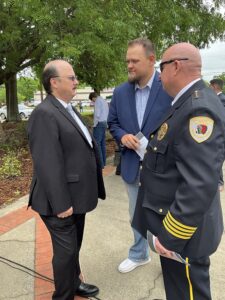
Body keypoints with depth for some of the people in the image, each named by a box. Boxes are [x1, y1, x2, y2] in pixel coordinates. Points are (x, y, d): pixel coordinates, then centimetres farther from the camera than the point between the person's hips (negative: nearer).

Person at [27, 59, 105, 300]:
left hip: (76, 196, 9)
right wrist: (61, 204, -22)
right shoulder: (45, 114, -20)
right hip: (63, 200, -9)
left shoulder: (69, 109, 12)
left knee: (74, 246, 24)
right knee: (66, 250, 7)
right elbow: (48, 165, -25)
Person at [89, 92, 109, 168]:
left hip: (99, 124, -9)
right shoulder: (104, 101, 19)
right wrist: (105, 124, 17)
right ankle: (103, 162, 16)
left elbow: (97, 114, -18)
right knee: (102, 143, 11)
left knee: (97, 144, -9)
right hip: (104, 124, 9)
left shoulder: (98, 101, -9)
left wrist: (95, 124, -10)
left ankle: (100, 164, -11)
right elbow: (107, 114, 19)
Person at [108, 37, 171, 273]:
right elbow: (112, 123, 10)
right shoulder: (120, 92, 2)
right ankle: (139, 254, 46)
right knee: (137, 215, 22)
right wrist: (122, 136, -11)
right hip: (132, 166, 5)